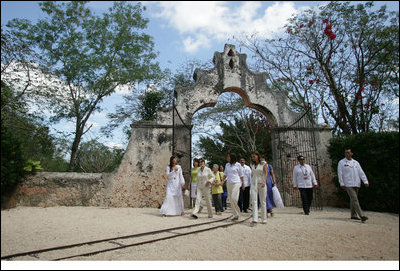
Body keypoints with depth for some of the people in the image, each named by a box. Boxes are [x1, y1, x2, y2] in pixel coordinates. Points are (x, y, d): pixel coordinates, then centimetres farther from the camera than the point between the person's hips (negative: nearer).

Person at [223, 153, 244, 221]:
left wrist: (243, 184, 0)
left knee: (234, 198, -17)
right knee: (230, 199, 5)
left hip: (236, 183, -5)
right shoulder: (227, 165, 10)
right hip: (229, 183, 5)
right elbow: (225, 174, 18)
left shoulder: (237, 164, -2)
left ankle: (237, 213, 7)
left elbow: (241, 175, 1)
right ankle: (235, 215, 15)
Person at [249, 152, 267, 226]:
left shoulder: (263, 164, -1)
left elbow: (266, 173, -5)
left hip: (261, 183, -2)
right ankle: (255, 220, -12)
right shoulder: (252, 165, 10)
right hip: (254, 184, 3)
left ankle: (264, 219, 16)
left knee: (263, 202, 5)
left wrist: (264, 182, -19)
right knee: (254, 201, -8)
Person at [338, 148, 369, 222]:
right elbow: (340, 174, -4)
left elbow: (361, 172, 8)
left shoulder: (356, 162, 13)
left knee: (353, 199, 13)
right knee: (354, 199, -12)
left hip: (356, 184, 5)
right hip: (348, 185, -5)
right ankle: (361, 215, -16)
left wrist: (366, 181, -3)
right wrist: (342, 184, -9)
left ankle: (353, 215, 23)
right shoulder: (341, 162, -1)